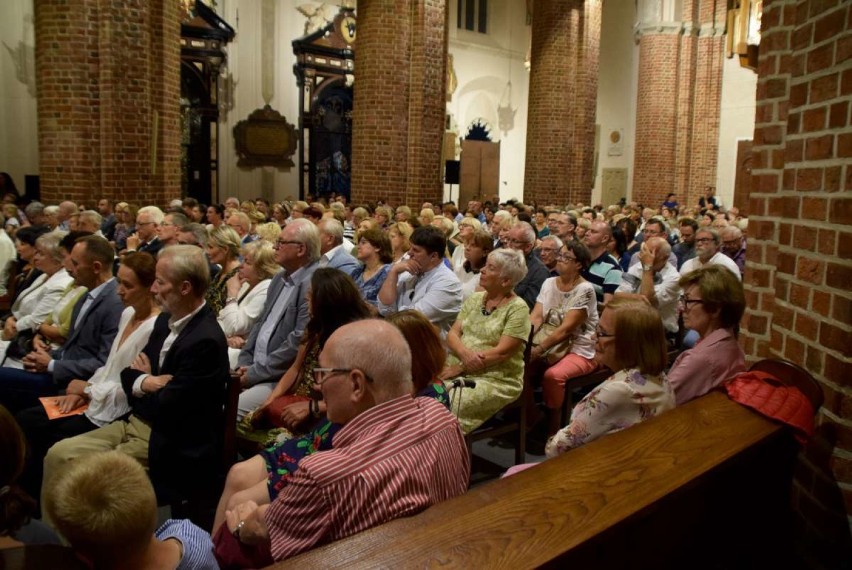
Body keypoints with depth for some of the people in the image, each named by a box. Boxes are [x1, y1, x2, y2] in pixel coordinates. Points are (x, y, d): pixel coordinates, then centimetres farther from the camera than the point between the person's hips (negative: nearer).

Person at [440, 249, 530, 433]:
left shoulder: (517, 308, -7)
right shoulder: (474, 299, 12)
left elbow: (501, 353, -14)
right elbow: (452, 334, 6)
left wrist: (461, 368, -16)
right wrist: (464, 353, -16)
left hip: (496, 379, -5)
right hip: (458, 369, 6)